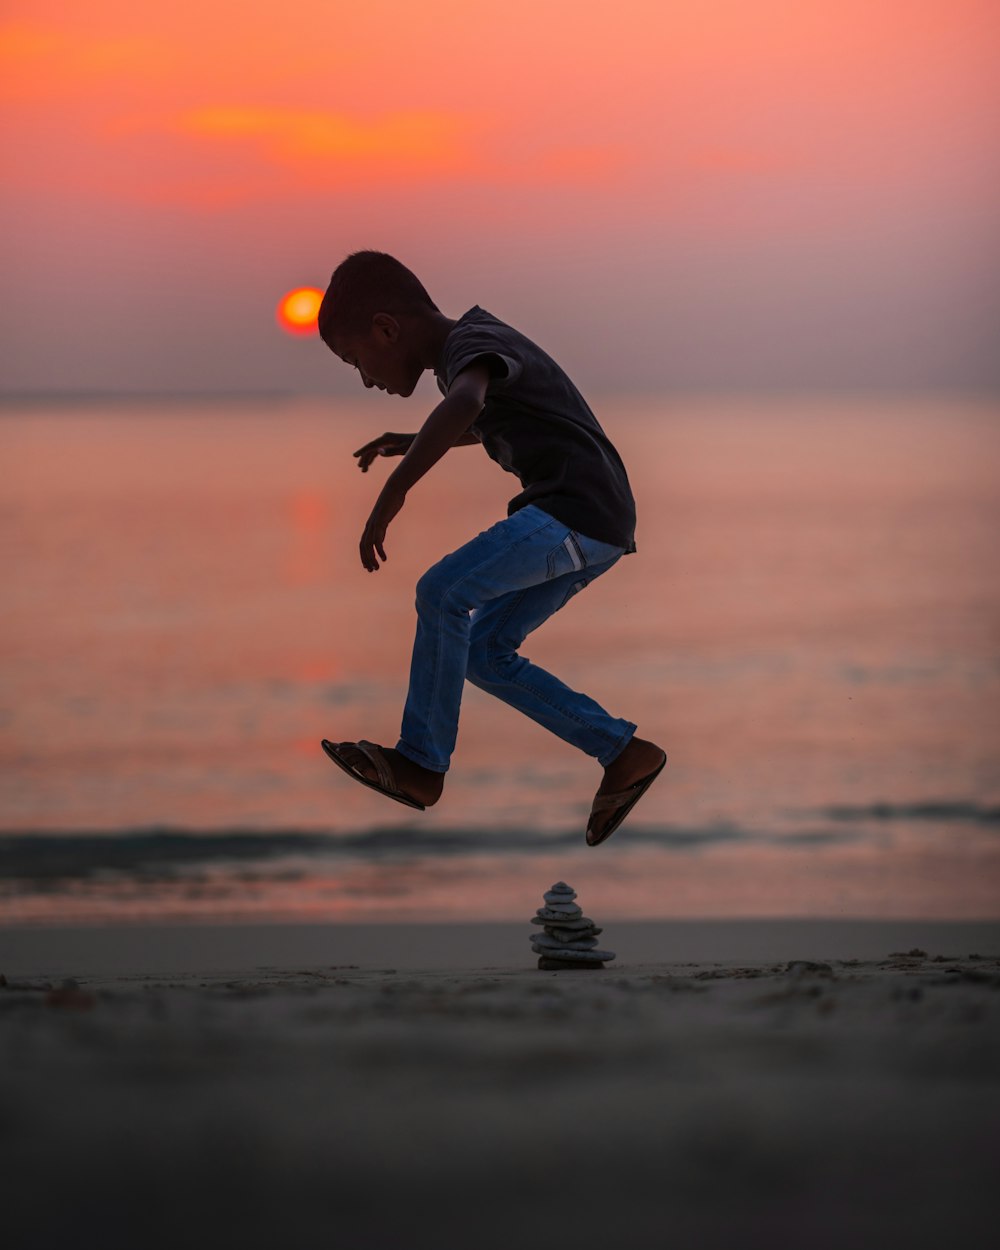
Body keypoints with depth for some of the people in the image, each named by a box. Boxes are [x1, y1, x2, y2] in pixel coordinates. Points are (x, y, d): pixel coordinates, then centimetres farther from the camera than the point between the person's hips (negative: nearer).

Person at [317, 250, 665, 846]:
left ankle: (421, 763, -13)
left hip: (580, 511, -11)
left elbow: (465, 403, -39)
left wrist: (394, 492, -41)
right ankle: (623, 753, 9)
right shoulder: (473, 343, 18)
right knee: (483, 652, 8)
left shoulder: (472, 344, -12)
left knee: (444, 593, -20)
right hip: (590, 527, 11)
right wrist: (415, 442, 29)